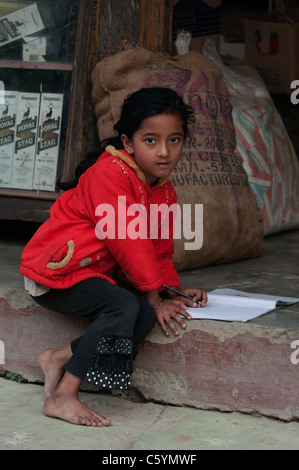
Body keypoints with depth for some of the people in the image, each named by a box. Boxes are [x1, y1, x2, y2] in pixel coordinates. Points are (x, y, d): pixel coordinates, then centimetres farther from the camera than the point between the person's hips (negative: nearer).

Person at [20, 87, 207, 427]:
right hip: (55, 272, -8)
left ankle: (59, 358, -8)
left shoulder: (165, 191, 7)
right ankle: (62, 397, -25)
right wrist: (155, 297, -19)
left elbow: (160, 249, 14)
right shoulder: (111, 172, -21)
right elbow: (126, 240, -23)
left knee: (148, 316, -15)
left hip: (99, 271, 9)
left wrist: (173, 291, -4)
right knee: (124, 306, -30)